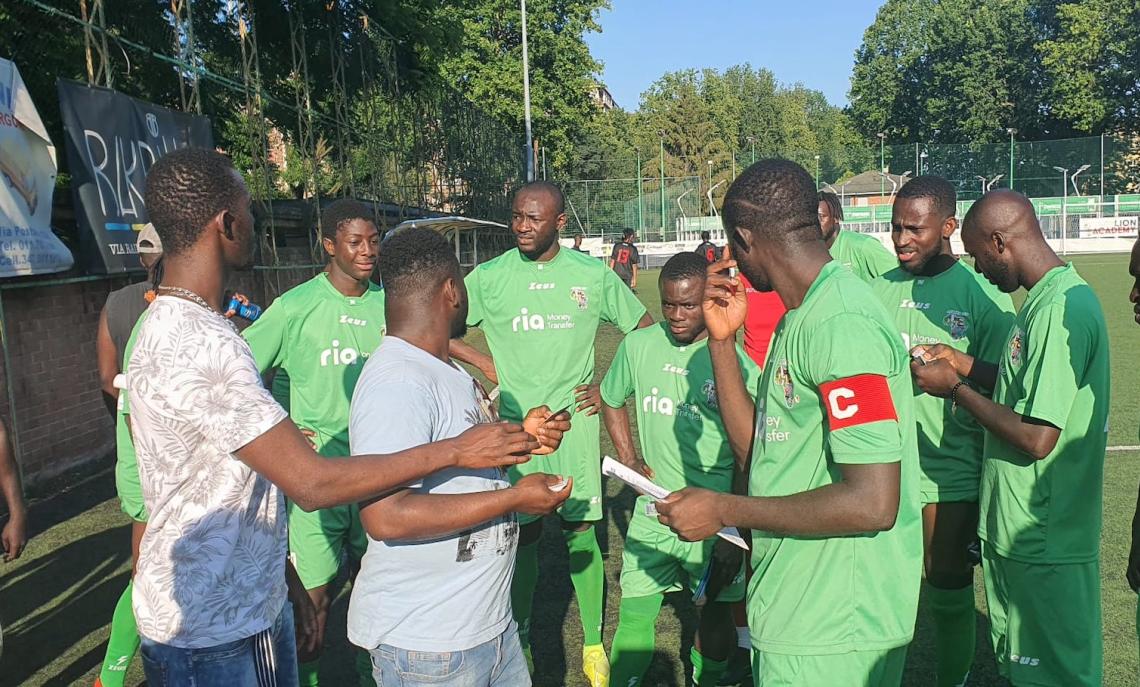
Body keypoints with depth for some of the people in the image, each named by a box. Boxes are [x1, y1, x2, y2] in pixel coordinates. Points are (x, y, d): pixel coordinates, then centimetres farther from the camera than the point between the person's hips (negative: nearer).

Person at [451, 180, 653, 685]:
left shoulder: (593, 275, 0)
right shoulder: (489, 277, -1)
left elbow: (645, 330, 10)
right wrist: (488, 365, -1)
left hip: (574, 418, 0)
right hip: (515, 423, 0)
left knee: (581, 531, 6)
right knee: (522, 534, 8)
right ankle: (518, 640, 25)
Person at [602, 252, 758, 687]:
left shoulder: (736, 362, -12)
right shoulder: (638, 346, -3)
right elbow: (611, 399, 16)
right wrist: (628, 459, 5)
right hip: (653, 508, 2)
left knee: (715, 615, 14)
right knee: (634, 616, 4)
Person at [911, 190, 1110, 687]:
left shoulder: (1061, 308, -24)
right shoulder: (1049, 297, 8)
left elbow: (1037, 437, -26)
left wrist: (955, 389, -15)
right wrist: (964, 365, 8)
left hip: (1045, 543, -9)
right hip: (1018, 530, 9)